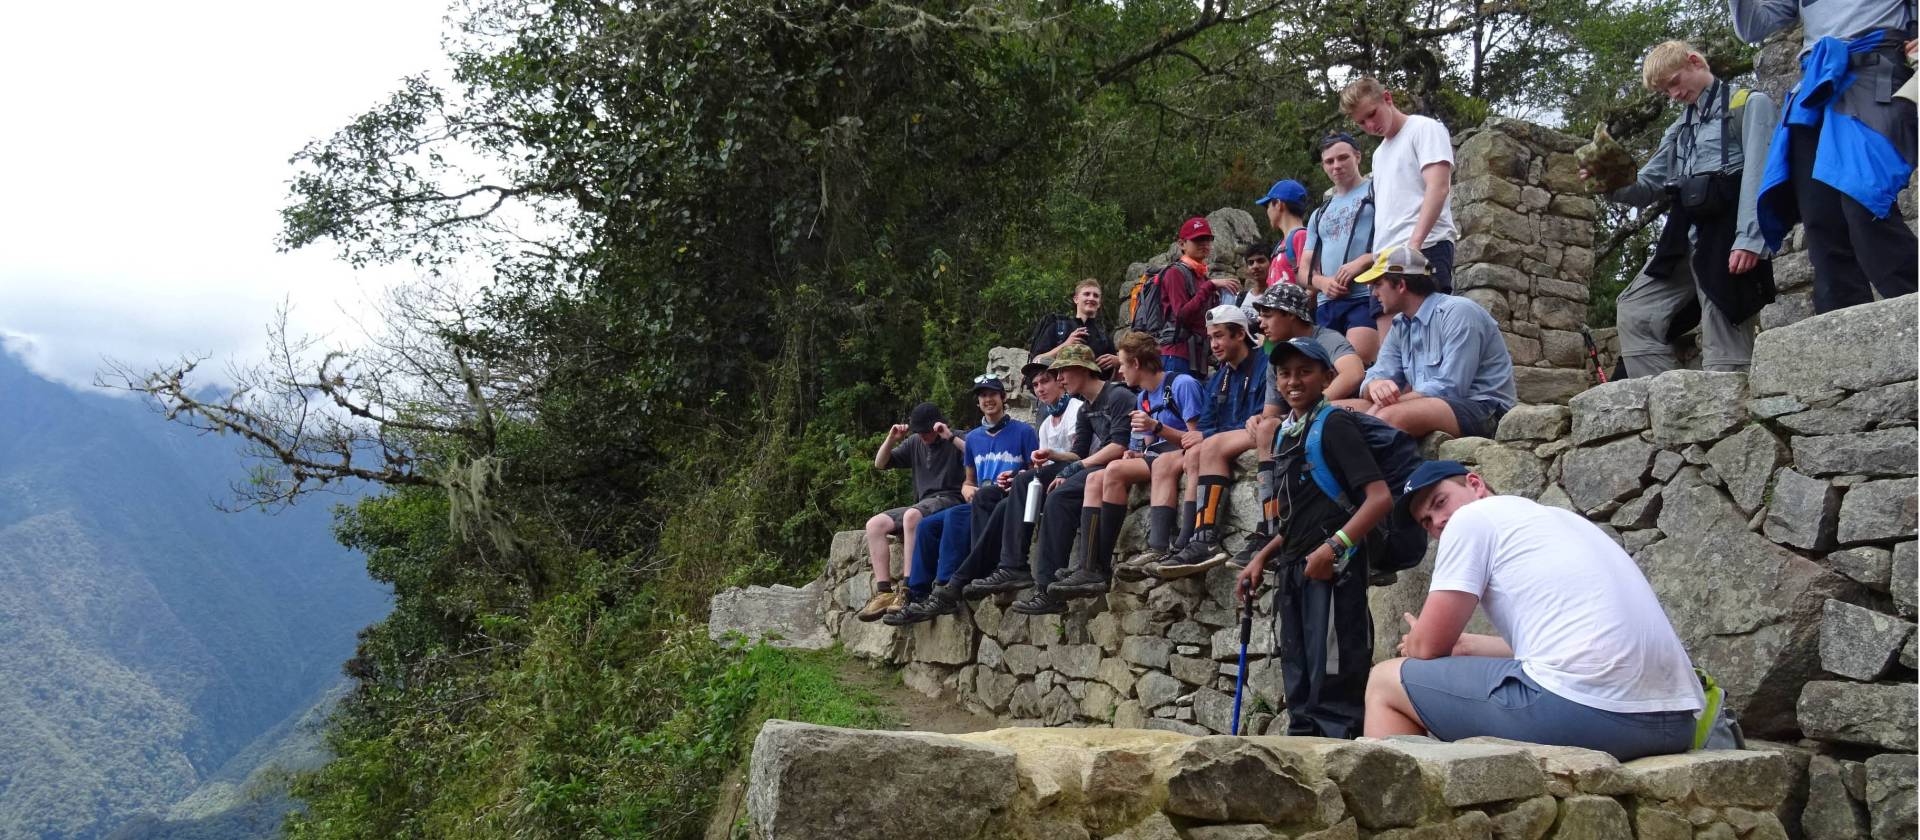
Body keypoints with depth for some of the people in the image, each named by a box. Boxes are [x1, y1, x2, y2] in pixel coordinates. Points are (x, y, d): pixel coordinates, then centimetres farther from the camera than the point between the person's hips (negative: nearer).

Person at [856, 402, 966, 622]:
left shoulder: (955, 441, 2)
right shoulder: (915, 443, 19)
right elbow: (880, 464, 20)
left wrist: (951, 437, -22)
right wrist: (891, 439, 3)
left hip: (949, 500, -7)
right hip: (921, 506, 7)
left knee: (912, 515, -36)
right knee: (875, 524, -12)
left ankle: (907, 589, -39)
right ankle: (884, 592, -22)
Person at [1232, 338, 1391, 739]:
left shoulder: (1334, 425, -8)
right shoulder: (1285, 433, 16)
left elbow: (1380, 497, -17)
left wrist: (1333, 547, -25)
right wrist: (1261, 559, 14)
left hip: (1331, 570, -8)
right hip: (1293, 570, 8)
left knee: (1332, 681, -8)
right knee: (1298, 686, 15)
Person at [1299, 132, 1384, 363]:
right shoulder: (1319, 215, 28)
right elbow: (1305, 268, 25)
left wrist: (1362, 262, -14)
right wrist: (1323, 282, 1)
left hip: (1366, 296, -6)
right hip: (1326, 304, 6)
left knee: (1357, 364, -23)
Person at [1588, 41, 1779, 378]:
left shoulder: (1749, 105, 4)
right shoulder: (1679, 129, 26)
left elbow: (1760, 176, -9)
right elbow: (1646, 188, 22)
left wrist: (1750, 239, -21)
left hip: (1727, 234, -7)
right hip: (1685, 239, 8)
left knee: (1724, 341, -12)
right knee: (1635, 311, 0)